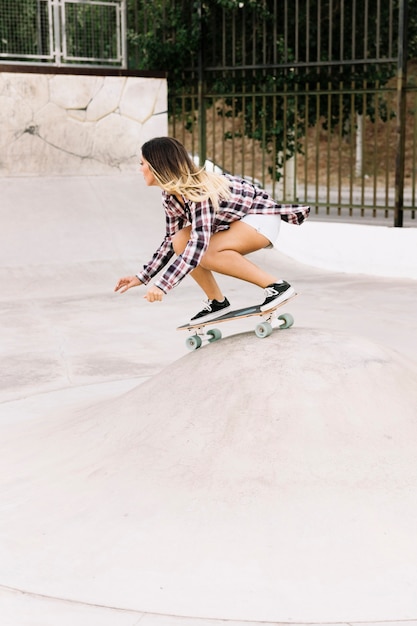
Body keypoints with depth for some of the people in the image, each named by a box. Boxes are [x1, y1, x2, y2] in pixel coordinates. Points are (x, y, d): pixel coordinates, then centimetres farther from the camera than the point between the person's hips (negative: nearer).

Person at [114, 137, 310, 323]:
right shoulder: (170, 196, -6)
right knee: (180, 240, -12)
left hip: (262, 218, -8)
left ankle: (276, 285, -21)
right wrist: (142, 277, 1)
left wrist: (162, 285, -43)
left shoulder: (198, 190, -32)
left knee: (206, 252, -29)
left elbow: (199, 243, -40)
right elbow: (171, 240, 6)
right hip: (238, 221, 8)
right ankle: (216, 301, 2)